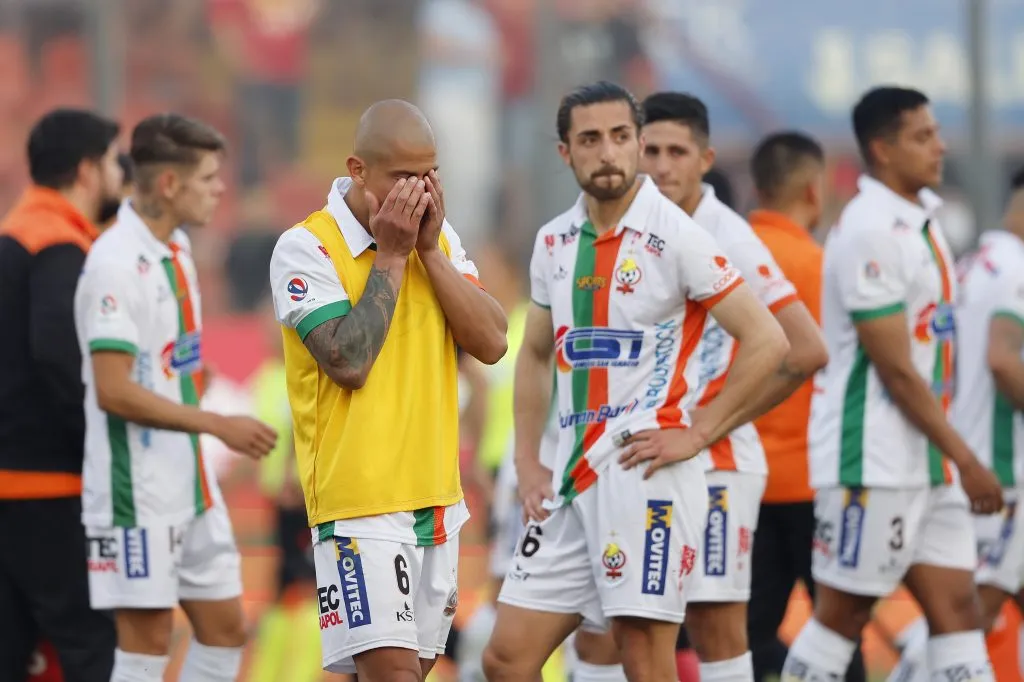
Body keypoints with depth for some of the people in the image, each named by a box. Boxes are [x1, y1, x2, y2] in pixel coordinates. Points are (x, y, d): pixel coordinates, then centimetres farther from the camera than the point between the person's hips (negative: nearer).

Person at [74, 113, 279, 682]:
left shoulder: (177, 248, 10)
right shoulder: (116, 264, -19)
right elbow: (114, 392, -23)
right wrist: (216, 424, -20)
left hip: (191, 483, 9)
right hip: (138, 493, -9)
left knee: (225, 629, 9)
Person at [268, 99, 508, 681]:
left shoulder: (441, 240, 10)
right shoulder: (305, 249, -9)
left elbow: (492, 343, -1)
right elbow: (349, 362, -19)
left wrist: (429, 249, -7)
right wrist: (390, 256, -14)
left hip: (437, 498, 7)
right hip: (359, 501, -7)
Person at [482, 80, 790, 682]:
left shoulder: (675, 236, -8)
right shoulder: (555, 242, 11)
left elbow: (768, 342, -10)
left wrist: (697, 433, -11)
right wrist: (527, 462, 14)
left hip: (648, 472, -7)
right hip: (572, 475, 7)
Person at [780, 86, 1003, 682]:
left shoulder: (921, 217, 13)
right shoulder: (871, 231, -16)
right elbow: (895, 369, -18)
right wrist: (966, 460, -15)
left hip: (927, 464, 9)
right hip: (875, 462, -9)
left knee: (957, 606, 4)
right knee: (843, 613, -3)